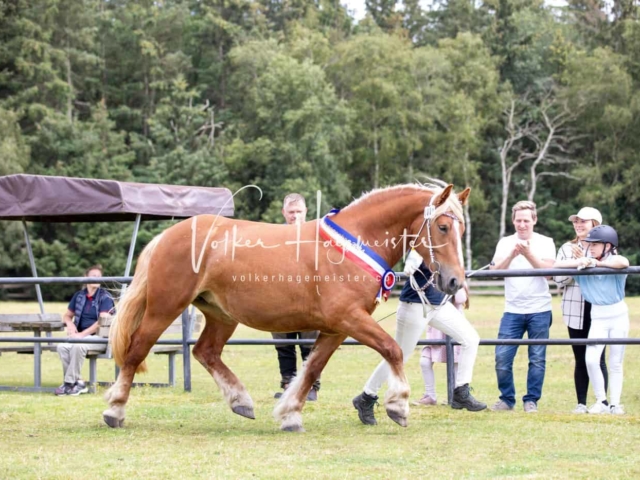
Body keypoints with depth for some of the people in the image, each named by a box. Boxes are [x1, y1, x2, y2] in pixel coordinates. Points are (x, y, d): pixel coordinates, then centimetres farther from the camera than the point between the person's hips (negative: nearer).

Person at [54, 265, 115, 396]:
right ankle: (78, 382, -23)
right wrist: (70, 324, -2)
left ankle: (69, 382, -27)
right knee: (62, 347, -26)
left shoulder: (105, 297, -3)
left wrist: (83, 334, -20)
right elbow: (67, 315, 23)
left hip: (99, 337, -5)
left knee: (78, 346, -36)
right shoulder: (79, 296, 13)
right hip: (81, 335, 5)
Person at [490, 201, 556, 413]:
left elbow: (548, 270, -10)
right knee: (502, 357, -4)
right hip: (512, 311, 1)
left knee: (537, 358, 1)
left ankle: (531, 400, 10)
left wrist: (528, 253, -21)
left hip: (539, 310, -1)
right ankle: (507, 399, 10)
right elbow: (495, 271, -3)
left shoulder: (545, 243, 4)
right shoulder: (505, 243, 9)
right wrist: (512, 254, -18)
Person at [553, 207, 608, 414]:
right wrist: (576, 264, -12)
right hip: (575, 311, 2)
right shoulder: (567, 249, 10)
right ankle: (581, 403, 10)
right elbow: (559, 278, 1)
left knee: (597, 358, -2)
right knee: (580, 359, 6)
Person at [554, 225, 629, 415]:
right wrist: (579, 262, -21)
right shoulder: (584, 264, -1)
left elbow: (624, 263, -35)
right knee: (591, 359, -14)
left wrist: (597, 263, -29)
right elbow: (557, 265, -8)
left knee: (615, 363, 4)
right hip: (598, 318, 2)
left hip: (619, 316, -2)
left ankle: (615, 404, 11)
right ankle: (601, 401, -1)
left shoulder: (615, 261, -10)